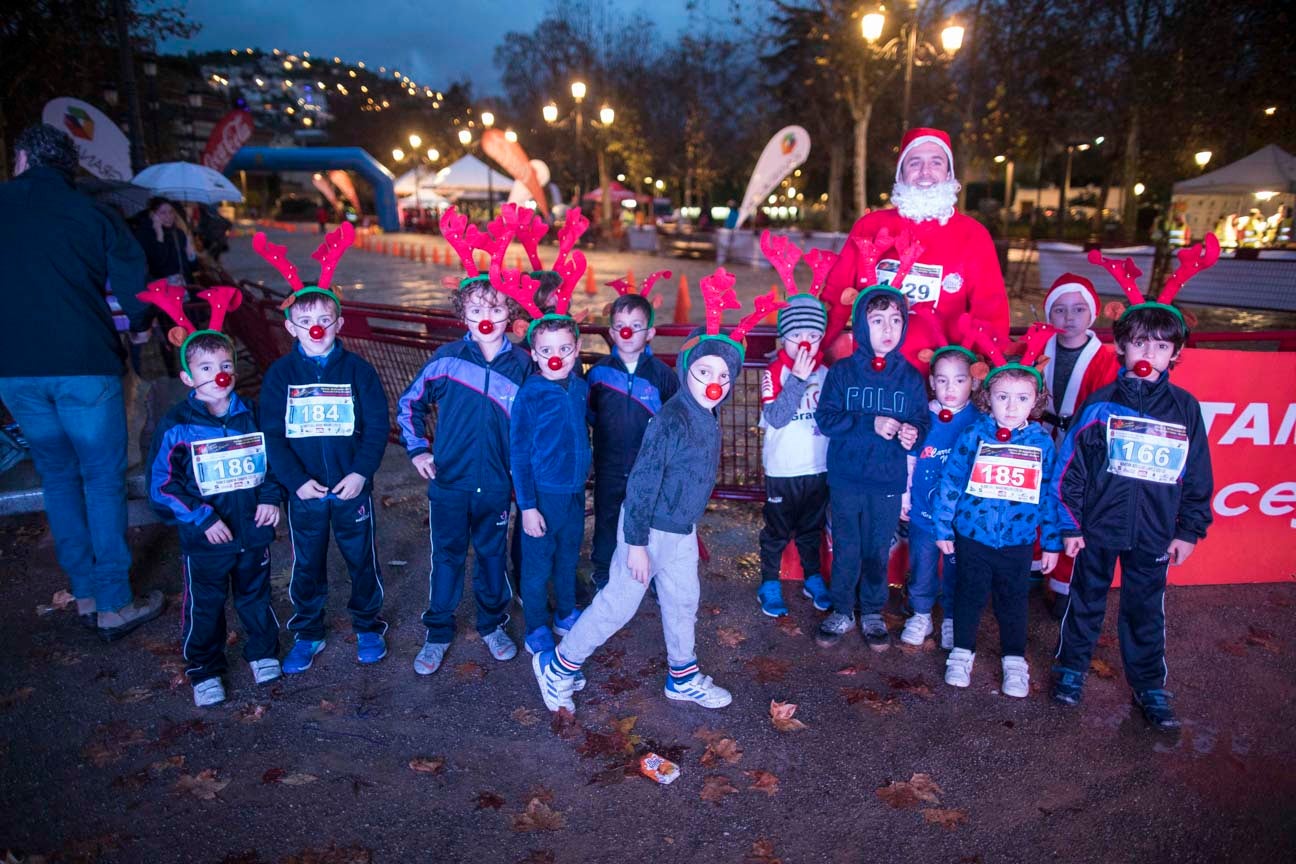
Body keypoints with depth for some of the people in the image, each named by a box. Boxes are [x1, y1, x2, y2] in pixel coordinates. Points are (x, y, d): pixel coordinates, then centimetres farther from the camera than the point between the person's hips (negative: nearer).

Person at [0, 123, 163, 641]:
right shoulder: (90, 214, -1)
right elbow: (134, 284, -5)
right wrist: (141, 327, 16)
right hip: (84, 365, -3)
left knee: (58, 476, 16)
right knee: (103, 480, 4)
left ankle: (85, 595, 20)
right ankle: (115, 605, 6)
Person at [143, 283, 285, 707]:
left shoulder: (251, 415, -1)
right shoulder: (177, 425, -11)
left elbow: (272, 460, 9)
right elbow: (162, 486, -11)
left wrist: (271, 496, -7)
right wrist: (201, 517, -18)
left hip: (254, 532, 3)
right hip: (205, 541, -2)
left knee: (255, 596, 19)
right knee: (204, 608, 10)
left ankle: (263, 652, 39)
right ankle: (205, 671, 29)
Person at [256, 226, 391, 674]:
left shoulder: (357, 369, -3)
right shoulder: (280, 373, -1)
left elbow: (377, 427, -5)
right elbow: (272, 434, -4)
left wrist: (361, 472, -16)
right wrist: (297, 480, -15)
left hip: (353, 487, -1)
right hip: (304, 490, 1)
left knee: (362, 559, 12)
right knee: (306, 565, 14)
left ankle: (368, 626, 31)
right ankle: (307, 633, 32)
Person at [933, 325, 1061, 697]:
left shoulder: (1042, 442, -4)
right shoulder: (973, 435, -9)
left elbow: (1050, 494, 3)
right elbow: (950, 481, -4)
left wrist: (1052, 542, 5)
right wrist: (942, 527, -2)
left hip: (1018, 541, 1)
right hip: (972, 535, -1)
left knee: (1014, 600, 14)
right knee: (969, 595, 14)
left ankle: (1014, 659, 32)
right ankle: (962, 652, 31)